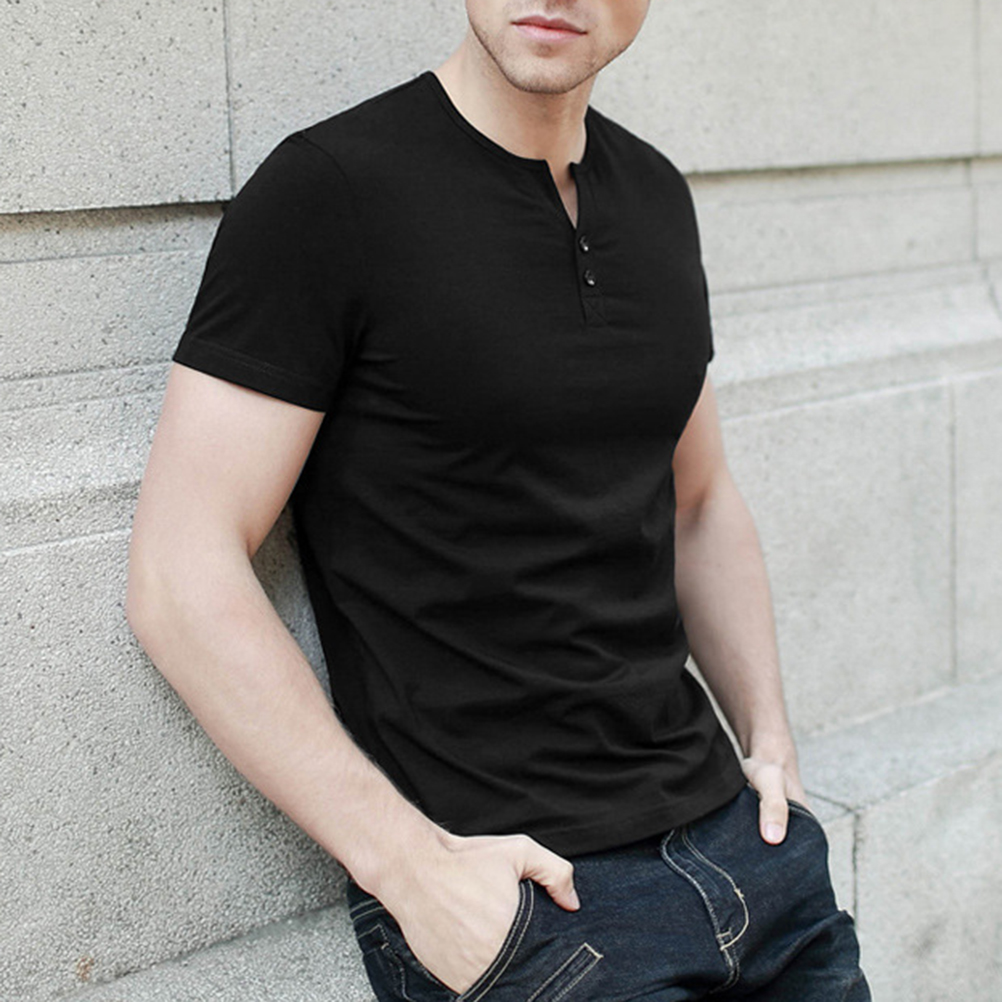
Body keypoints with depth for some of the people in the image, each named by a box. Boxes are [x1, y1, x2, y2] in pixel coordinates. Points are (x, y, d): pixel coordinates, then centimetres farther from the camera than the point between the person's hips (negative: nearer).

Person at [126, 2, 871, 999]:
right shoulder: (327, 189, -12)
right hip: (503, 893, -6)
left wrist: (768, 738, 8)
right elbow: (181, 579, -16)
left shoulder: (653, 194, 8)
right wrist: (410, 867, -18)